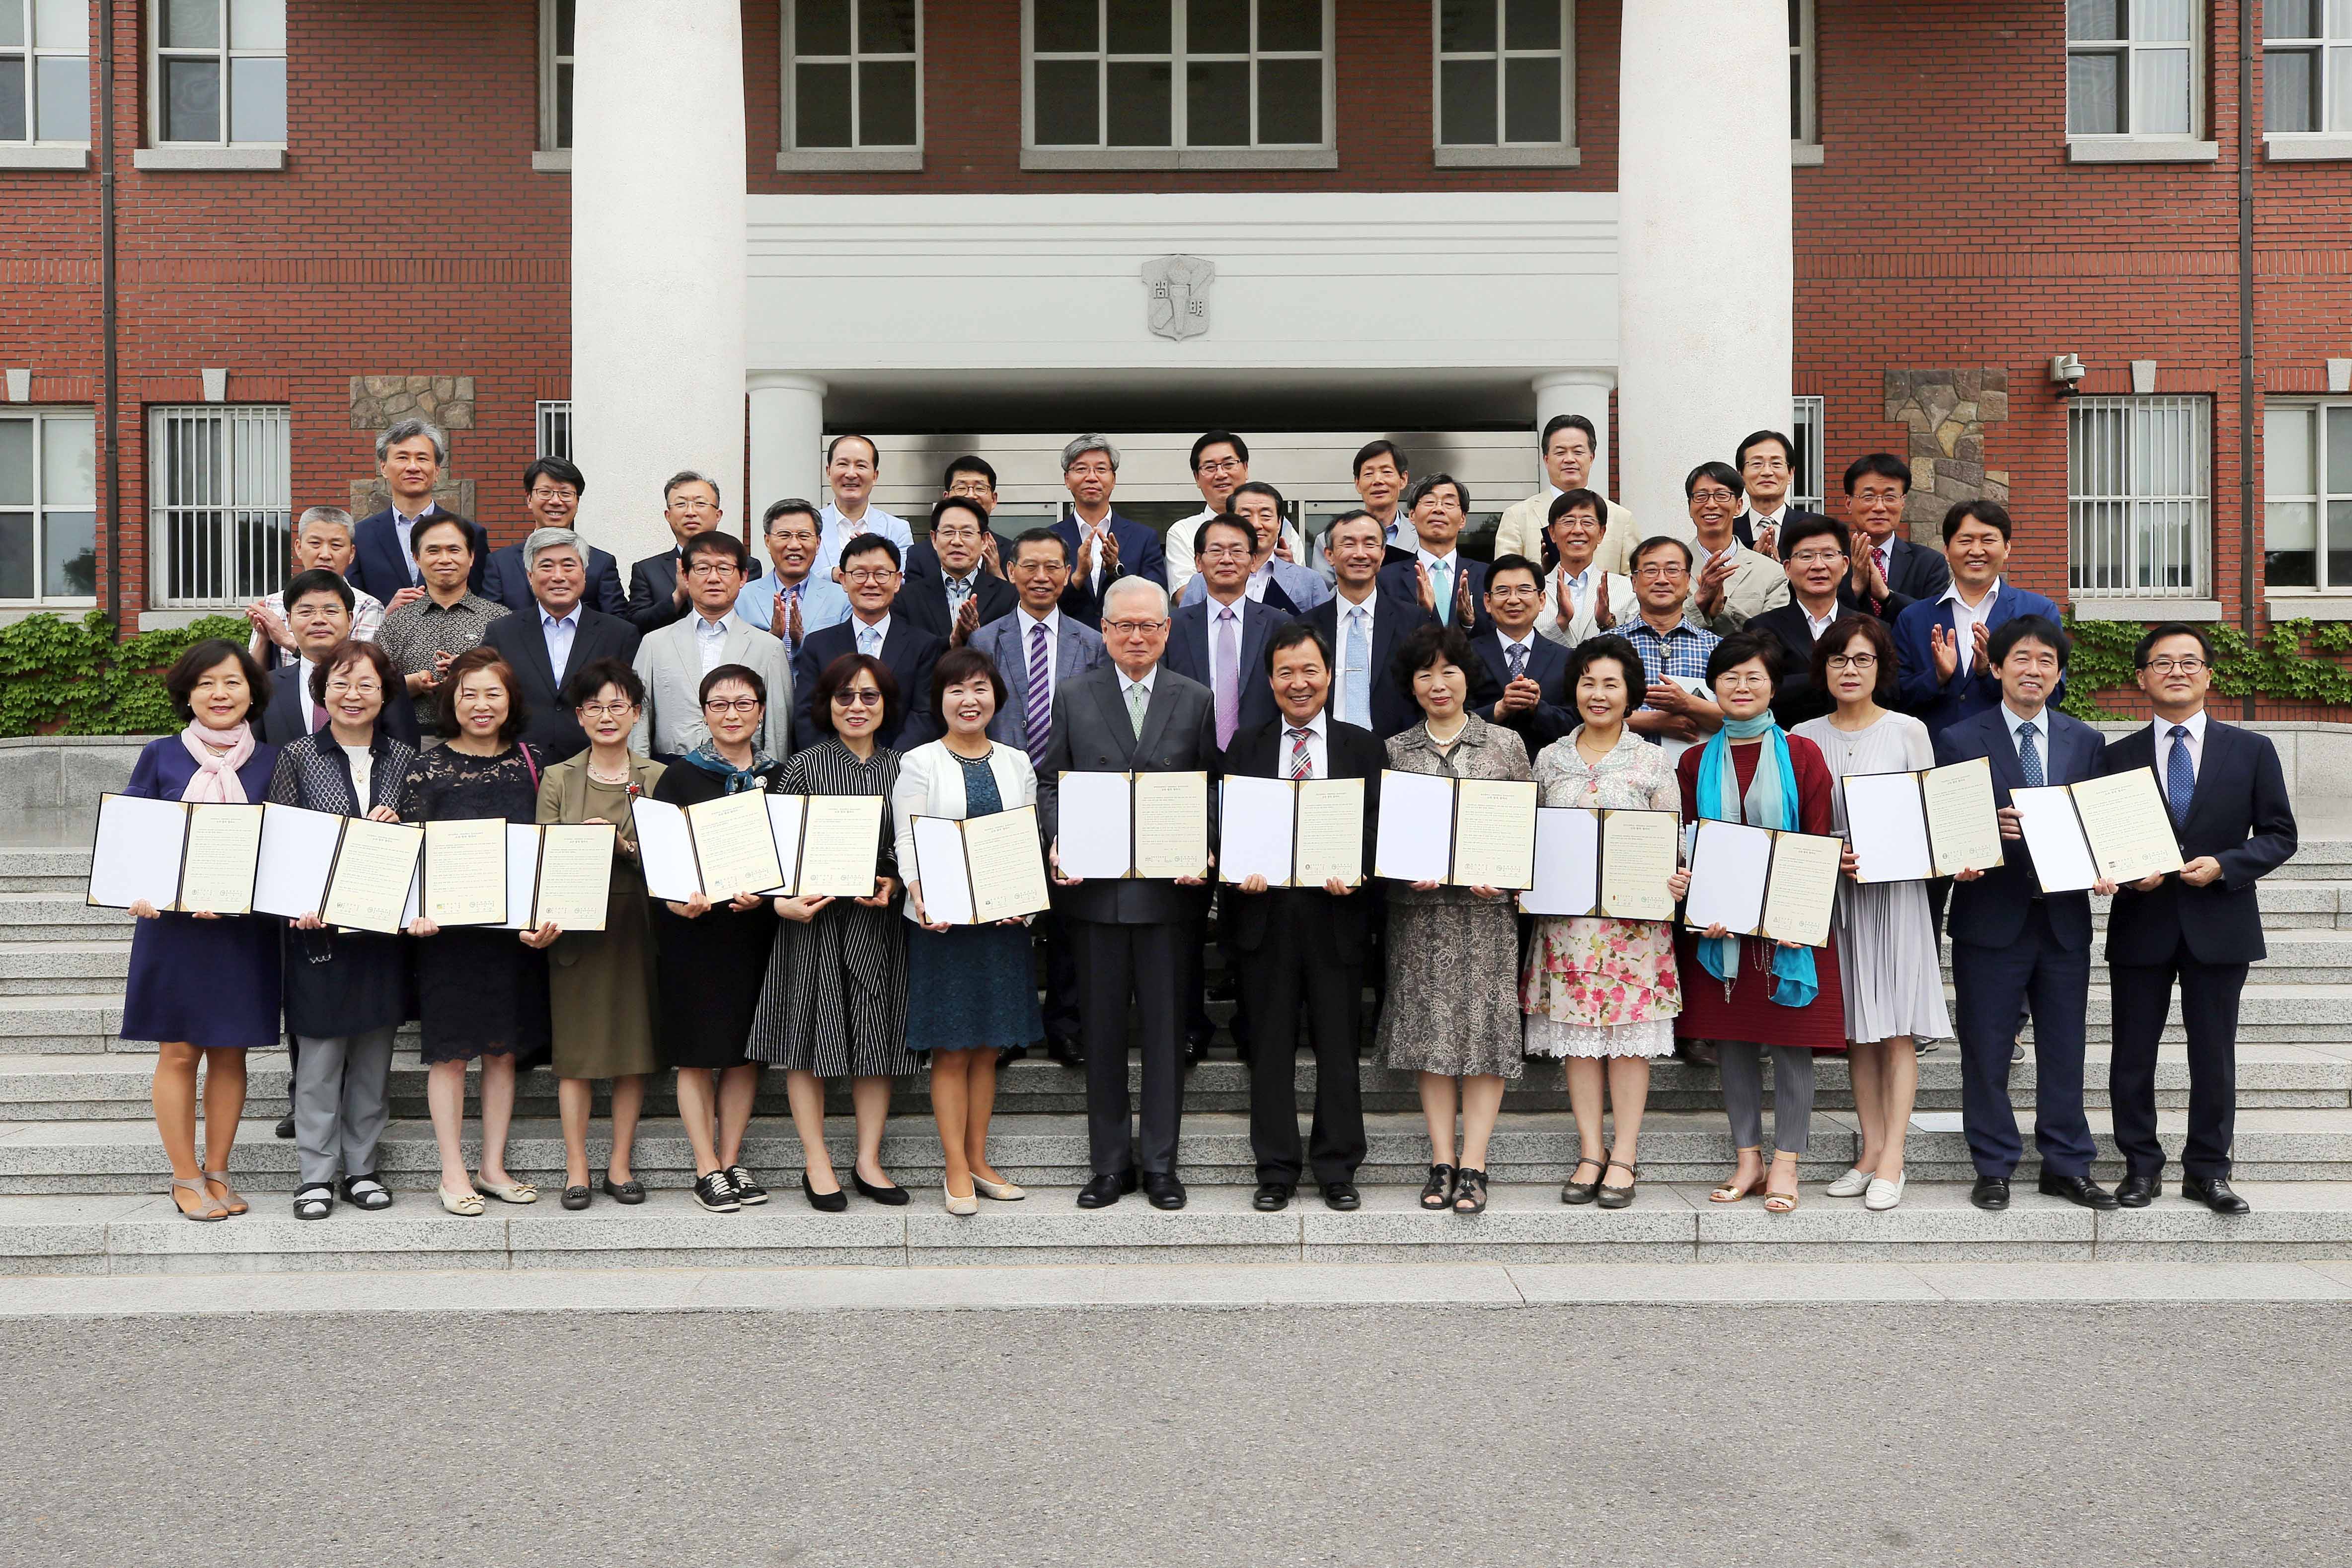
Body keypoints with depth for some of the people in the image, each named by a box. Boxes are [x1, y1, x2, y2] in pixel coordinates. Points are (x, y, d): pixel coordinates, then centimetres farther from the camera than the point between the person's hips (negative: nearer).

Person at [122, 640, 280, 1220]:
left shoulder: (270, 761, 4)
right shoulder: (160, 756, 2)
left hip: (245, 928, 1)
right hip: (172, 925, -1)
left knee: (230, 1052, 7)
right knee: (179, 1051, 2)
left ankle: (217, 1171, 19)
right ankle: (185, 1177, 13)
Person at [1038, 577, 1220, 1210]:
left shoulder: (1196, 700, 6)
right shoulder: (1073, 697, 7)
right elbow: (1049, 780, 7)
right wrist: (1057, 841, -10)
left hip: (1170, 889, 0)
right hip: (1096, 888, 1)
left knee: (1165, 1028, 5)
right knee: (1102, 1028, 7)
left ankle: (1160, 1162, 17)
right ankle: (1109, 1163, 18)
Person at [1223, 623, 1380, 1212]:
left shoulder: (1363, 748, 7)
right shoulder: (1245, 748, 9)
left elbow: (1380, 827, 2)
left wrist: (1355, 873, -16)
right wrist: (1239, 870, -14)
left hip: (1336, 914, -1)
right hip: (1265, 913, 1)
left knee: (1338, 1047, 6)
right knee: (1270, 1048, 7)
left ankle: (1337, 1169, 18)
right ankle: (1276, 1169, 17)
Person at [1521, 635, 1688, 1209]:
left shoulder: (1653, 762, 5)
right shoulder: (1550, 759, 11)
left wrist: (1676, 880, -17)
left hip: (1634, 918, -2)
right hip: (1566, 917, 2)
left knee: (1630, 1031, -1)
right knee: (1575, 1032, 3)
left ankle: (1625, 1156, 6)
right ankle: (1590, 1152, 11)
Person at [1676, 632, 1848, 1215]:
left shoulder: (1802, 755, 2)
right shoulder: (1695, 762, 8)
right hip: (1719, 926, 2)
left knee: (1791, 1040, 0)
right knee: (1732, 1040, 6)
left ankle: (1785, 1164, 9)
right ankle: (1748, 1159, 17)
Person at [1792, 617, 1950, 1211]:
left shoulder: (1908, 731, 2)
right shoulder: (1804, 737, 6)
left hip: (1896, 886, -2)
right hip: (1833, 890, 2)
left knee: (1897, 1025, -3)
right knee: (1856, 1026, 6)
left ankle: (1892, 1160, -1)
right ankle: (1871, 1150, 13)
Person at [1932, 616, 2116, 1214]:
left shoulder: (2085, 742, 10)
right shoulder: (1960, 741, -1)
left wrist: (2102, 869, -8)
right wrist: (1960, 863, -21)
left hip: (2065, 918, 3)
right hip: (1991, 917, -3)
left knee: (2064, 1047, 10)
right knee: (1986, 1051, 4)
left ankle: (2066, 1165, 22)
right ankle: (1993, 1169, 15)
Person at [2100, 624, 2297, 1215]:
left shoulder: (2251, 750, 4)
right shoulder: (2117, 756, 4)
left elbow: (2279, 835, 3)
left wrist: (2224, 865, -13)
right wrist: (2128, 873, -13)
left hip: (2219, 925, 0)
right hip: (2141, 926, 0)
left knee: (2214, 1057, 7)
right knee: (2133, 1056, 5)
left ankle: (2207, 1171, 19)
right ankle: (2141, 1167, 18)